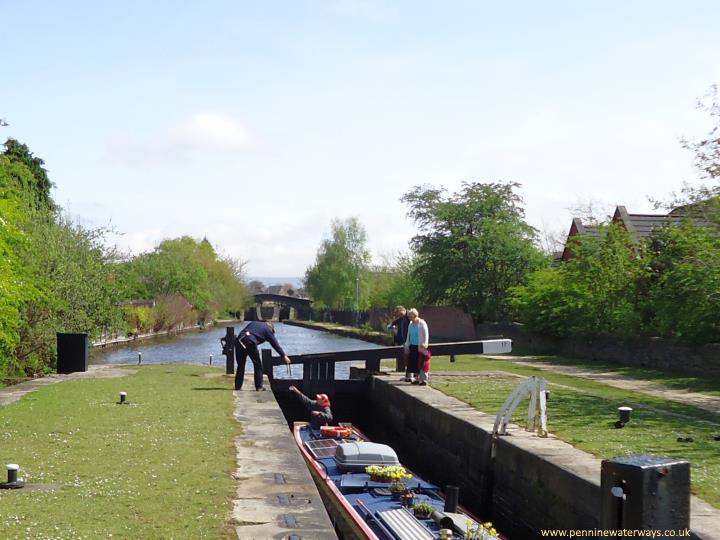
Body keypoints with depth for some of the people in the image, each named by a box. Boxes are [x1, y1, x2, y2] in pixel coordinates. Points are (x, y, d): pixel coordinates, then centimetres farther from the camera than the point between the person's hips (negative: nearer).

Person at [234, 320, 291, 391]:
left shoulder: (254, 323, 31)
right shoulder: (268, 330, 17)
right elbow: (275, 344, 19)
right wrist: (284, 356, 27)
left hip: (239, 339, 5)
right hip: (250, 342, -5)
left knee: (240, 365, 17)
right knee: (257, 365, 12)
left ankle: (238, 386, 19)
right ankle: (259, 387, 13)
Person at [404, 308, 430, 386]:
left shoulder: (422, 324, -9)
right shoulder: (411, 324, 13)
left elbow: (425, 336, -11)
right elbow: (408, 336, 19)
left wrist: (424, 346, -16)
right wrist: (407, 347, 16)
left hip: (420, 347, -7)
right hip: (412, 347, 7)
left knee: (421, 364, -6)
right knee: (413, 364, 6)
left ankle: (423, 380, -1)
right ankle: (418, 379, 17)